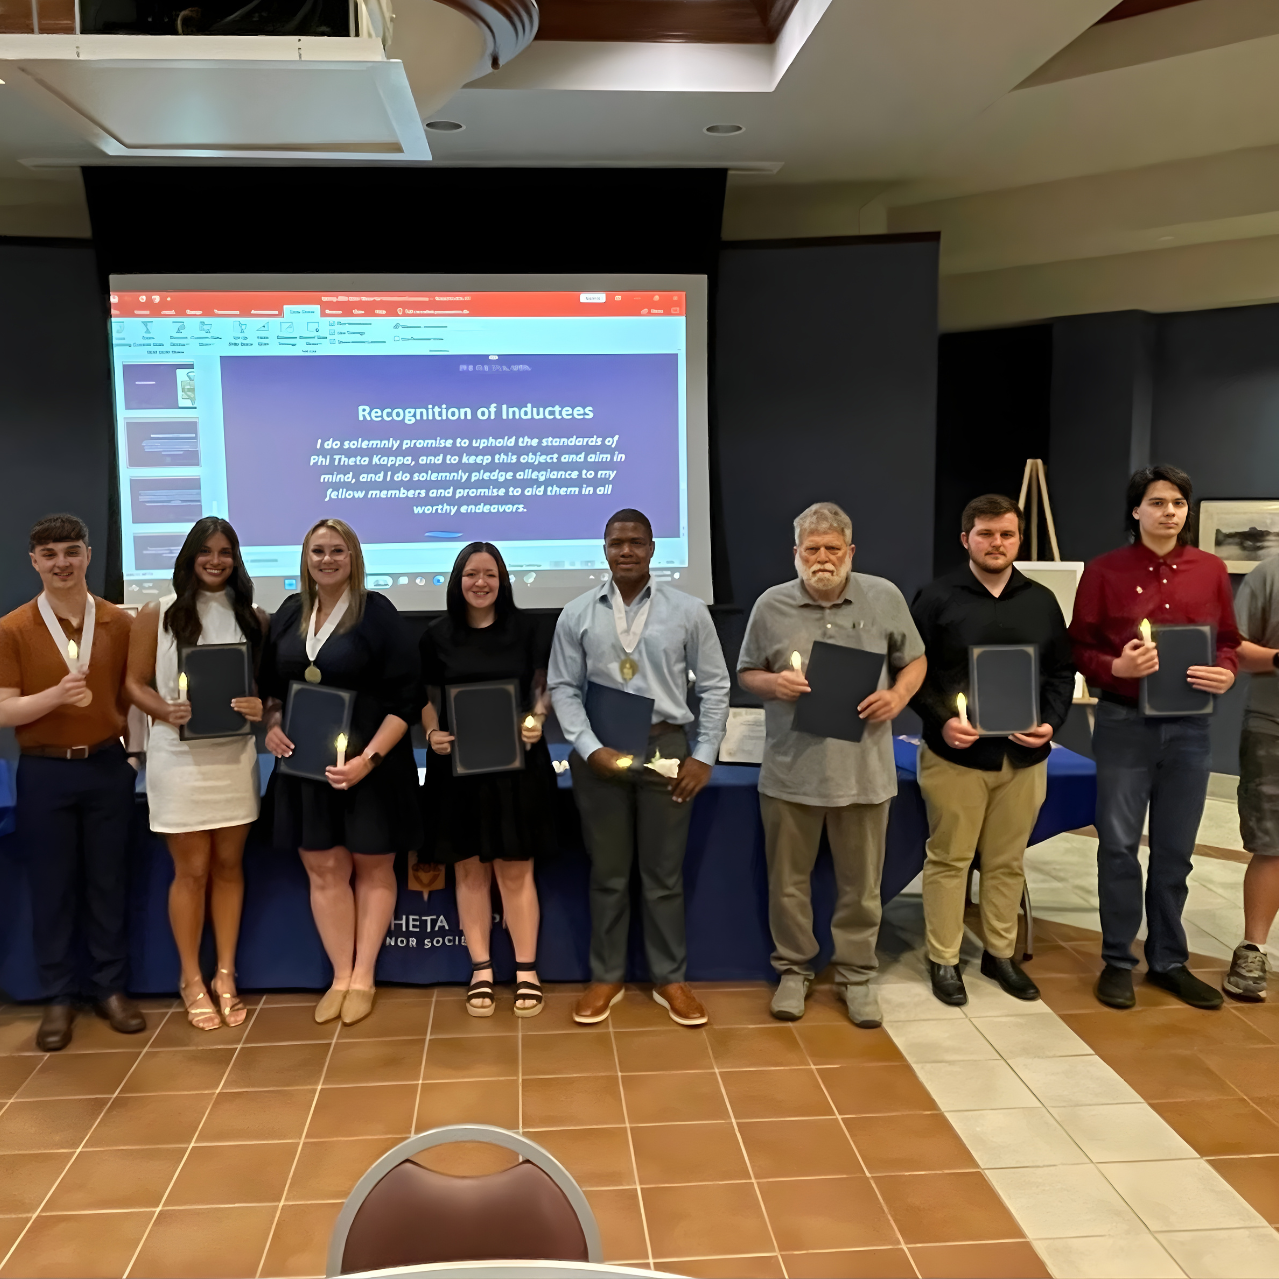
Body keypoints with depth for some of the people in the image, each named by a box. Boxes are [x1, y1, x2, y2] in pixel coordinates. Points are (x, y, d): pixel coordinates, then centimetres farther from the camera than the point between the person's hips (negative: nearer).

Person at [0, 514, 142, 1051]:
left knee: (108, 883, 9)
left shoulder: (119, 622, 0)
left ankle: (112, 988, 22)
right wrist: (57, 695, -24)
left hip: (107, 766, 1)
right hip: (44, 772, -1)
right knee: (52, 888, 8)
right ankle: (59, 997, 20)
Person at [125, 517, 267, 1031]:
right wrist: (164, 711, -18)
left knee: (229, 866, 9)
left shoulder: (253, 617, 6)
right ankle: (191, 979, 20)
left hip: (234, 756, 2)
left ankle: (225, 974, 22)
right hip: (178, 758, -2)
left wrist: (261, 707, -13)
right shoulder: (158, 614, 0)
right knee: (191, 870, 4)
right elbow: (135, 682, 1)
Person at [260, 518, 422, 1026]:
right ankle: (340, 977, 20)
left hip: (369, 765, -4)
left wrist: (369, 757, -21)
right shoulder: (289, 613, 6)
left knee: (372, 869, 8)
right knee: (323, 870, 8)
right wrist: (272, 727, -3)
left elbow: (405, 696, -13)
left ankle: (363, 979, 19)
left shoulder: (377, 612, -9)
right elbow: (269, 684, 16)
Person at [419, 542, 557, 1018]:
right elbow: (427, 698, 9)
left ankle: (526, 972, 13)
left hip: (517, 764, -1)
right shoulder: (437, 635, 4)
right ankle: (480, 972, 18)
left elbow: (545, 688, 3)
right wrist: (432, 735, -9)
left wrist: (536, 722, -16)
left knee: (516, 870, 3)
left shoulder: (528, 627, 1)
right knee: (469, 869, 7)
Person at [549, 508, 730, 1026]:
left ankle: (669, 979, 23)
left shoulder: (688, 610, 0)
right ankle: (606, 977, 25)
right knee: (607, 873, 11)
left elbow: (714, 686, 3)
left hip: (666, 748, 0)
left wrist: (704, 755, -3)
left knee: (664, 873, 9)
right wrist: (591, 748, -11)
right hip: (599, 752, 1)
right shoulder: (577, 614, 1)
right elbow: (563, 688, 1)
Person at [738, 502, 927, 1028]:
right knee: (788, 879, 11)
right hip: (791, 769, 0)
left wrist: (899, 695, -9)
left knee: (861, 883, 10)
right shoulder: (771, 604, 1)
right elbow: (746, 673, 9)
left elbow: (914, 661, 10)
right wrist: (772, 683, -12)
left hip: (864, 768, 0)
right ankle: (793, 969, 28)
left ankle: (856, 974, 27)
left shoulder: (884, 598, 1)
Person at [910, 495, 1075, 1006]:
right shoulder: (937, 599, -3)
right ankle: (943, 960, 17)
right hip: (955, 754, -3)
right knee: (949, 858, 5)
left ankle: (1001, 953, 29)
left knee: (1007, 861, 14)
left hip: (1025, 756, 4)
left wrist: (1051, 722, -5)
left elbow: (1062, 672, 11)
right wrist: (941, 720, -17)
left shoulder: (1042, 601, 8)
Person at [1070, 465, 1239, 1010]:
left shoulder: (1210, 569, 5)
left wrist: (1226, 673, -9)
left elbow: (1227, 640, 12)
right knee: (1119, 847, 4)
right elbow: (1079, 648, -1)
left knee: (1175, 851, 11)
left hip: (1189, 726, 3)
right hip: (1124, 723, -2)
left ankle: (1169, 960, 25)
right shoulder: (1105, 571, -3)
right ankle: (1117, 961, 17)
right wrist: (1116, 667, -20)